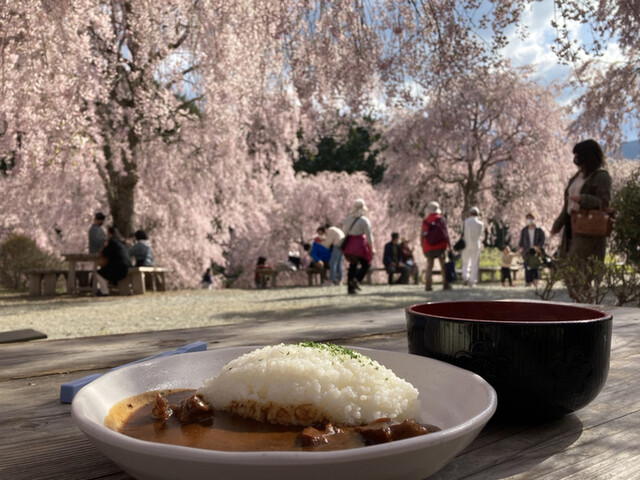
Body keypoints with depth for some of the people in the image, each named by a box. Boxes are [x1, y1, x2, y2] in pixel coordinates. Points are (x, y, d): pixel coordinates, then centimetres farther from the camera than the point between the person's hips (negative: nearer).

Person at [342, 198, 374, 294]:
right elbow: (369, 236, -12)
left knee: (352, 265, 15)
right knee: (366, 264, 10)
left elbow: (345, 232, 13)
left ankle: (350, 288, 14)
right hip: (360, 244, -6)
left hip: (349, 243, 6)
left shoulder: (347, 218, 6)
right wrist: (371, 249, -5)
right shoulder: (364, 220, -11)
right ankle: (356, 279, -12)